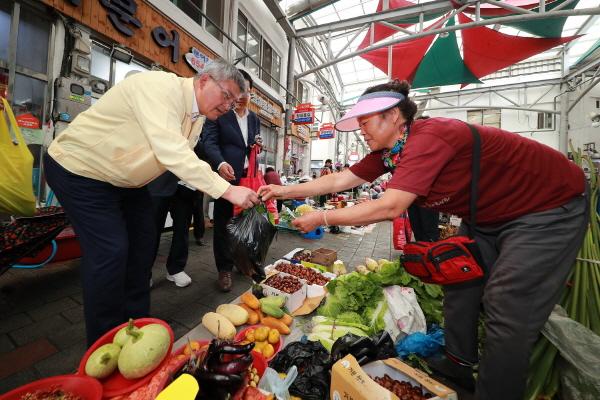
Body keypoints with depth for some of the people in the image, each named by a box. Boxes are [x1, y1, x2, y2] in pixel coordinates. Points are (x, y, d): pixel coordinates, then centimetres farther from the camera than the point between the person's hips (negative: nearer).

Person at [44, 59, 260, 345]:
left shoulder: (197, 116, 0)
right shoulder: (161, 87, -27)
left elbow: (183, 158, -1)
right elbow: (172, 154, -38)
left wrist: (215, 176, -16)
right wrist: (227, 190, -40)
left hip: (126, 179, 9)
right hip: (80, 169, -8)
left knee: (142, 242, 9)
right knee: (111, 250, -12)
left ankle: (137, 323, 27)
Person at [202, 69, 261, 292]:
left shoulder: (254, 119, 19)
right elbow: (210, 142, -10)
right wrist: (220, 164, -29)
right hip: (227, 175, -4)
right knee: (224, 223, 4)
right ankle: (225, 269, 17)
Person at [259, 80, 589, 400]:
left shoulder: (429, 137, -32)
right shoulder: (387, 150, -6)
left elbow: (391, 207, -39)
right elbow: (342, 179, -5)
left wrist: (322, 218, -30)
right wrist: (287, 191, -7)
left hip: (551, 206, -8)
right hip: (488, 214, 8)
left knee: (507, 311, -10)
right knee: (458, 280, 9)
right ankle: (459, 365, 27)